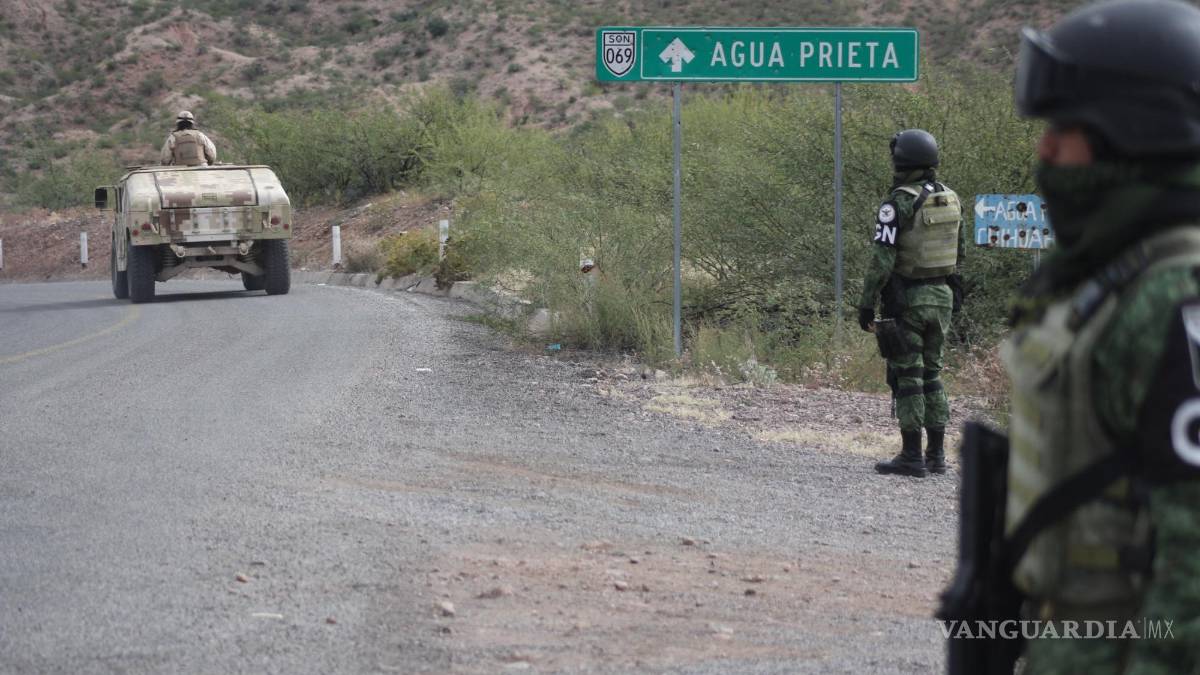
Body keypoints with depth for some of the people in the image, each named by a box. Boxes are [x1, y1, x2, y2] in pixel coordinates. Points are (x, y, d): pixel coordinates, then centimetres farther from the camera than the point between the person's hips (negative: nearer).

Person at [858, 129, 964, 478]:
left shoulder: (898, 204, -15)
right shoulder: (951, 199, 7)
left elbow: (882, 259, -18)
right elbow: (959, 252, 14)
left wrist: (866, 302, -12)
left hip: (906, 299, -7)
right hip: (942, 296, 7)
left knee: (906, 374, -2)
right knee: (931, 373, 13)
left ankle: (911, 456, -2)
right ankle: (936, 454, 13)